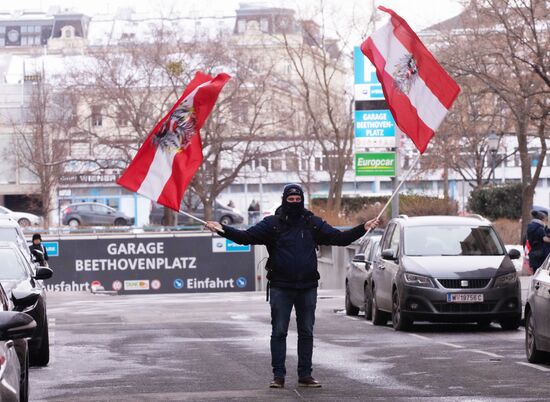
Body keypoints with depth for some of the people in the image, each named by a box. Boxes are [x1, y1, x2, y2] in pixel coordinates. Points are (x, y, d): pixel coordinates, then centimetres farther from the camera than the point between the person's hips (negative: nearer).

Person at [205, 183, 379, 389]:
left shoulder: (313, 223, 6)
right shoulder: (272, 224, -2)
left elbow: (339, 238, 6)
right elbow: (246, 237, -9)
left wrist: (363, 228, -3)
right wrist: (223, 230, -23)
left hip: (307, 287, 2)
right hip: (280, 287, -2)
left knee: (306, 332, 7)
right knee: (279, 332, 0)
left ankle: (305, 375, 14)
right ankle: (278, 376, 4)